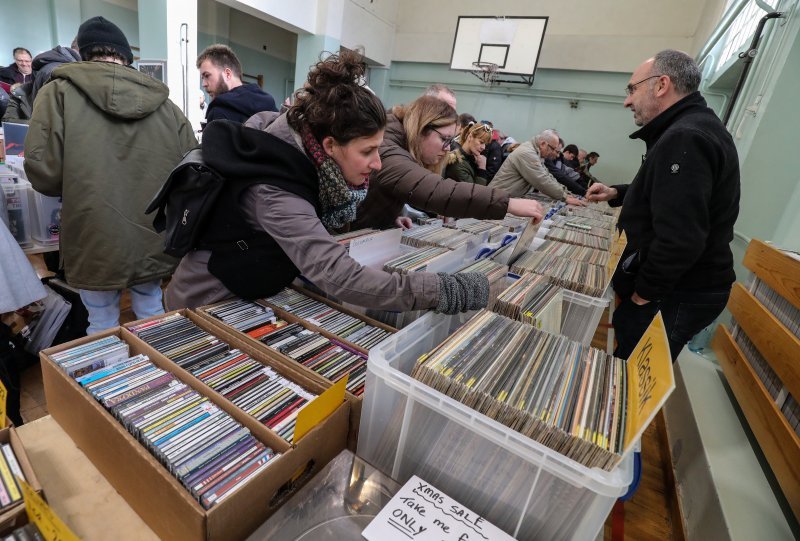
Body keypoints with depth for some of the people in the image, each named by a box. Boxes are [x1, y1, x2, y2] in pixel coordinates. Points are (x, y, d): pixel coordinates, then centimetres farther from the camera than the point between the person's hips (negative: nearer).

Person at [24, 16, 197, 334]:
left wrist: (79, 189, 12)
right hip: (154, 241, 3)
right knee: (153, 319, 20)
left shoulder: (59, 92, -5)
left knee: (103, 327, 15)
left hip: (96, 243, -2)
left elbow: (42, 172, -11)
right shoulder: (163, 102, 1)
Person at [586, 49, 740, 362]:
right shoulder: (693, 128, 14)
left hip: (676, 295, -10)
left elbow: (679, 239, -31)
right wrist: (617, 194, 15)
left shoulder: (684, 139, -23)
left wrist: (644, 293, -17)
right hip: (681, 285, 10)